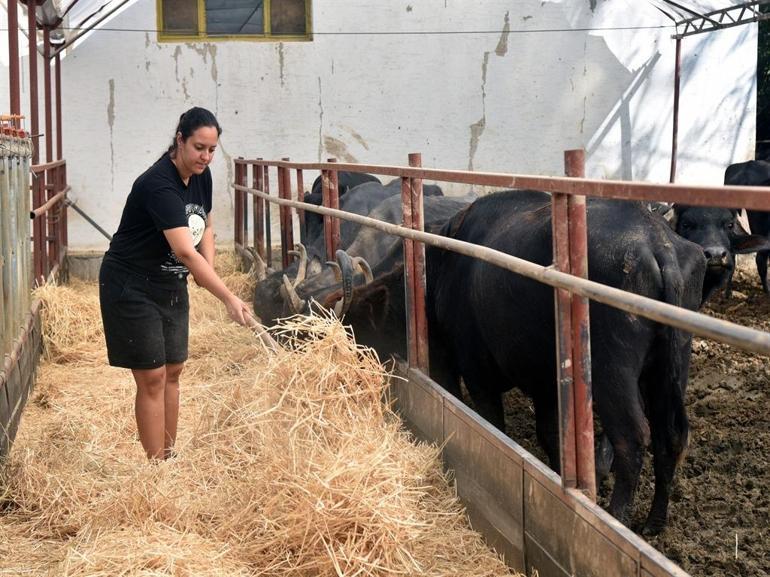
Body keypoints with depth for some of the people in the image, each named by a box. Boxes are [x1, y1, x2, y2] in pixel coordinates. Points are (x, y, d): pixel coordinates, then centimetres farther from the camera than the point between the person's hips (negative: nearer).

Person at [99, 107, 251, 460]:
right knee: (152, 379, -5)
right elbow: (185, 251, -38)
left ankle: (169, 459, 22)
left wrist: (208, 268, -4)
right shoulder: (158, 185, -28)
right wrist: (229, 298, -43)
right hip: (132, 289, -8)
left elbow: (205, 227, 15)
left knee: (173, 372, 11)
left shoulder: (201, 176, -2)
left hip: (172, 287, 8)